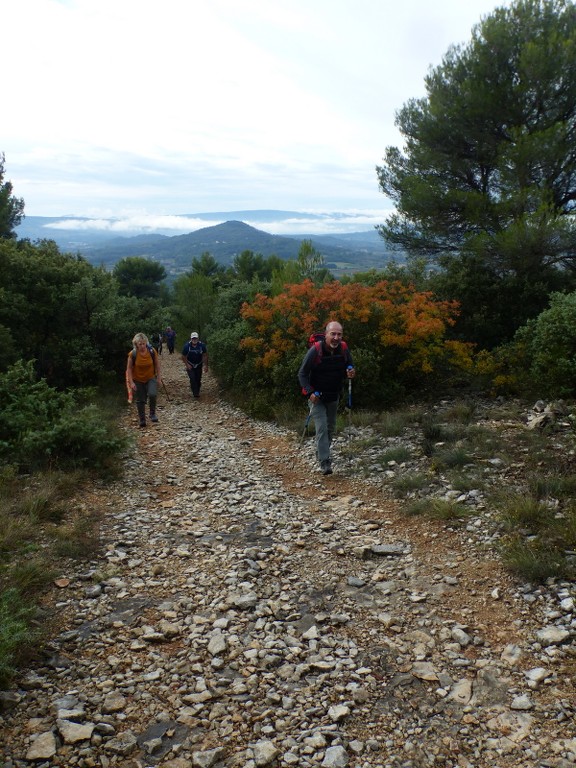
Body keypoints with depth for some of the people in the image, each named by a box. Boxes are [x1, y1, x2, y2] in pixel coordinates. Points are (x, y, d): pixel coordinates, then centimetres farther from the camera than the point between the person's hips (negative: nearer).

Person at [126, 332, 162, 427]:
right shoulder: (133, 354, -18)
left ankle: (152, 414, -3)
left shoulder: (152, 351, -15)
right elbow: (129, 368, -9)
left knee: (152, 394, -25)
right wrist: (131, 382, -12)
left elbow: (157, 364, -1)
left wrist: (158, 377, 0)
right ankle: (142, 419, 26)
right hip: (138, 380, 0)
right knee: (140, 400, 8)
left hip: (151, 378, 0)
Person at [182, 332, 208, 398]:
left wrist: (205, 365, -10)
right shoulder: (187, 346, -20)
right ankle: (195, 393, -8)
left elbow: (205, 355, -7)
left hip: (199, 365, 2)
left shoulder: (202, 345, -18)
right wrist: (187, 365, -17)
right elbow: (184, 357, -9)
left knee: (198, 379, 5)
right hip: (190, 365, -2)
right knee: (193, 379, -15)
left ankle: (197, 391, 26)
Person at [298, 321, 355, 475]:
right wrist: (310, 392, -30)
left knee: (331, 428, 19)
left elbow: (350, 365, 6)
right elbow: (302, 374, -18)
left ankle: (322, 452, 42)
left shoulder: (343, 348, -11)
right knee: (322, 428, -15)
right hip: (317, 397, -5)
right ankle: (324, 463, -14)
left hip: (333, 396, 5)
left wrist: (350, 372, -19)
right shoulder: (315, 350, -24)